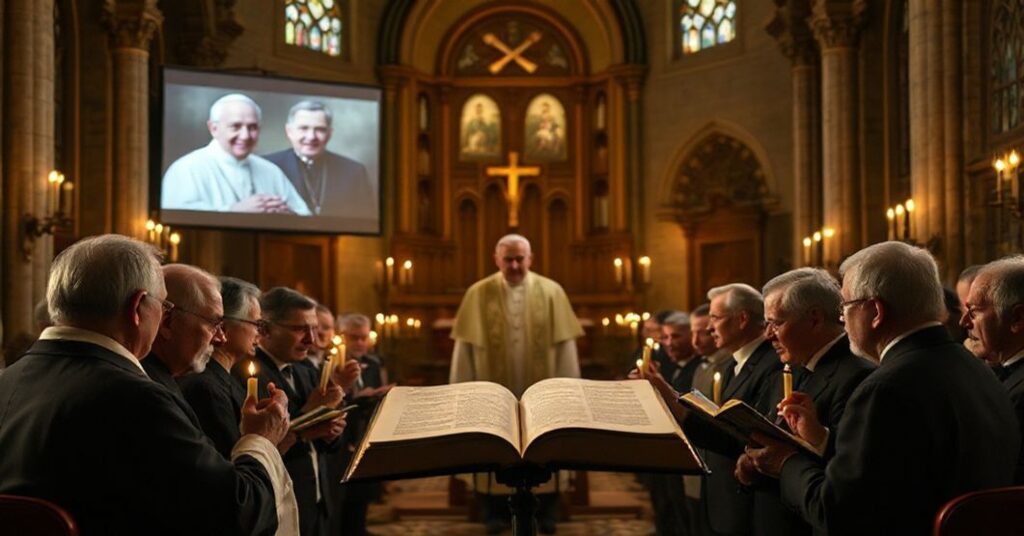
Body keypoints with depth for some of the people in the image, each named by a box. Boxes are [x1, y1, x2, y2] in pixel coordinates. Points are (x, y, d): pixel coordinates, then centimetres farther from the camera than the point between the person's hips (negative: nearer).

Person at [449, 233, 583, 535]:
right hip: (495, 390, 0)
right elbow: (466, 345, -2)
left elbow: (564, 343, -1)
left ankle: (544, 511, 23)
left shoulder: (551, 292, -2)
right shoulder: (478, 294, -3)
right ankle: (496, 512, 22)